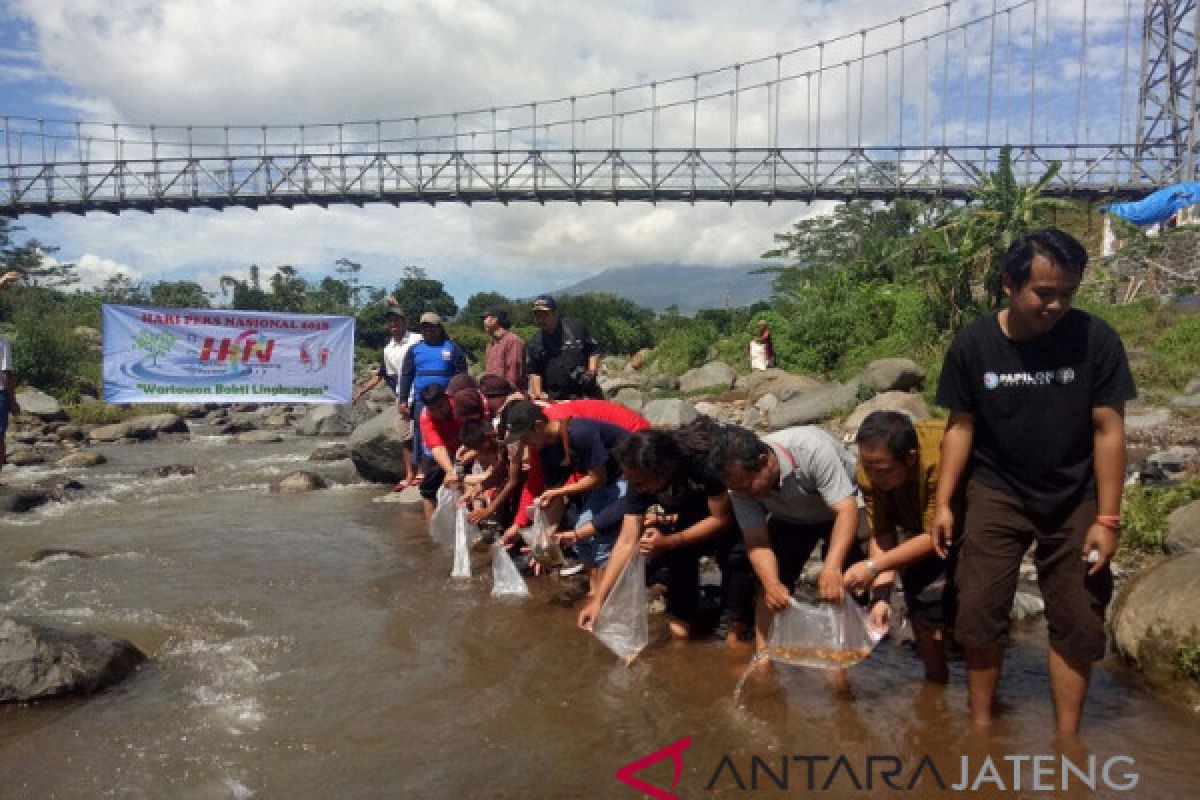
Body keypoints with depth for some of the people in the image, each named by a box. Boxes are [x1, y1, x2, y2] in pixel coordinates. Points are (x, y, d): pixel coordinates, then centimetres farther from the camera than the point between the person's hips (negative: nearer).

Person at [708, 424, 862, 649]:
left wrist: (832, 568, -55)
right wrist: (772, 584, -47)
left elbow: (847, 508, -42)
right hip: (790, 519, 3)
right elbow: (757, 541, -27)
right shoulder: (740, 480, -26)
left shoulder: (811, 449, -39)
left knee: (843, 590, -20)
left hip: (837, 512, -3)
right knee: (769, 581, -11)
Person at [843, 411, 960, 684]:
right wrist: (881, 596, -31)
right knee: (921, 594, -4)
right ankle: (935, 681, 16)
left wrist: (874, 566, -37)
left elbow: (935, 536, -35)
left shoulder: (941, 456, -42)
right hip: (919, 519, 4)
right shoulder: (870, 469, -25)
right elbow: (882, 534, -21)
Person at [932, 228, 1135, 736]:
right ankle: (980, 726, 15)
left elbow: (1108, 430, -10)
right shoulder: (973, 344, -11)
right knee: (980, 612, -2)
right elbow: (961, 426, -3)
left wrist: (1107, 518, -11)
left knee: (1078, 622, 4)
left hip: (1074, 501, 0)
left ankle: (1067, 740, 18)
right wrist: (943, 503, -6)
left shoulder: (1095, 339, -14)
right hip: (997, 494, 0)